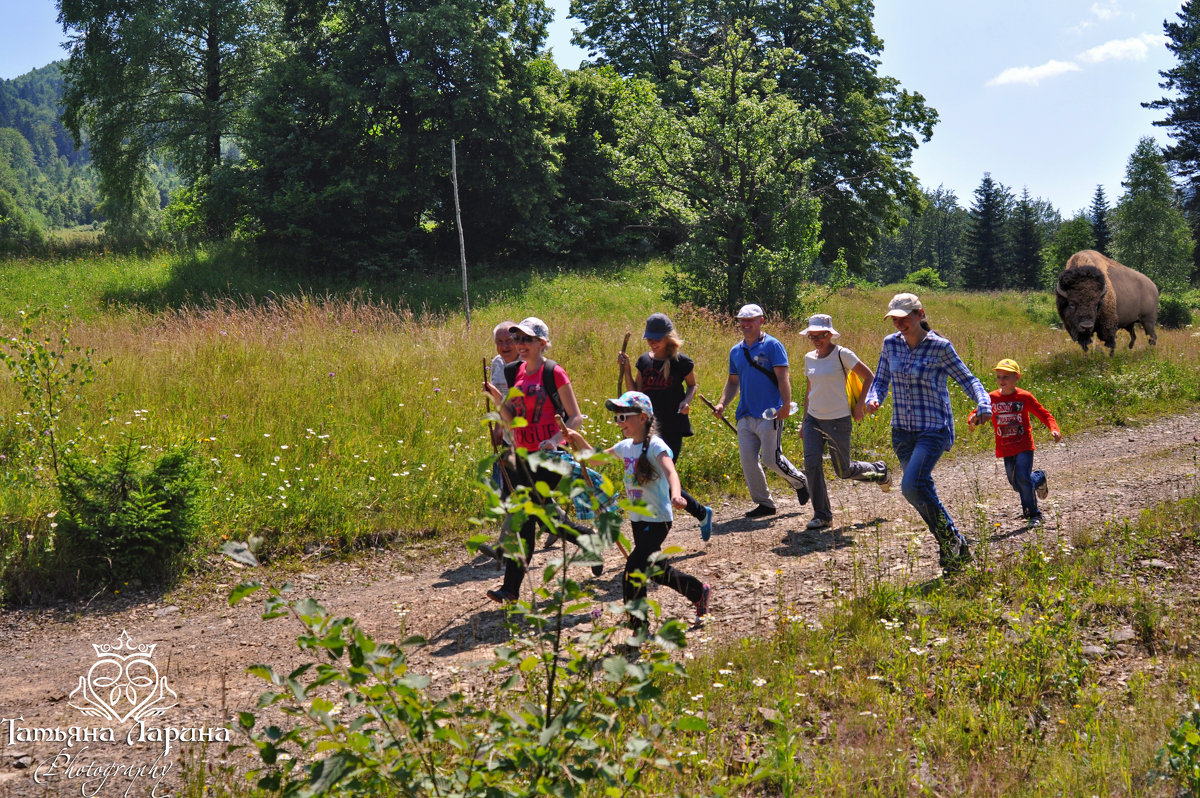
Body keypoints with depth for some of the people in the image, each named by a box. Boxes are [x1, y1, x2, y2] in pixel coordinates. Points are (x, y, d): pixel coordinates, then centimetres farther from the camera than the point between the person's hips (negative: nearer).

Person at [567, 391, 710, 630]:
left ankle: (639, 630, -2)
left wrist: (675, 495, -55)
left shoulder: (655, 445, -17)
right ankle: (698, 591, 41)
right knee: (655, 570, 21)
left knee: (632, 575, -13)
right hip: (638, 519, 9)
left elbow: (670, 472, -35)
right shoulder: (625, 447, 6)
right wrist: (577, 439, 1)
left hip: (657, 520, -8)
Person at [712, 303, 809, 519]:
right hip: (745, 416, 6)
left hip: (770, 414, -6)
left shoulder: (772, 346, -3)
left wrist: (786, 404, -21)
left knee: (771, 458, -7)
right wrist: (722, 404, 8)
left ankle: (800, 482, 22)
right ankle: (764, 503, 13)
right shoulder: (736, 351, 15)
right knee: (747, 460, 0)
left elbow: (783, 377, -10)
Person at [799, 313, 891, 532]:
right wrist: (804, 421, 19)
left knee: (843, 470, 5)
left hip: (838, 420, -5)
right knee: (811, 463, -11)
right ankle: (822, 515, -1)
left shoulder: (842, 354, -10)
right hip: (813, 419, 5)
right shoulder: (809, 358, 8)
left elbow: (869, 377, -3)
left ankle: (879, 471, 36)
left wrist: (859, 405, -7)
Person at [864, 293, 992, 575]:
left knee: (912, 486, -24)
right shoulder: (891, 344, 4)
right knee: (922, 492, 10)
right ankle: (957, 551, 25)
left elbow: (967, 379, -2)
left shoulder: (940, 347, -10)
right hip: (902, 432, 6)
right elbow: (880, 380, 12)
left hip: (934, 430, -6)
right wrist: (873, 399, -9)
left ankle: (950, 539, -3)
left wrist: (983, 404, -20)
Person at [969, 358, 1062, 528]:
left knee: (1023, 478, -16)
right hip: (1006, 449, 4)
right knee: (1015, 482, 9)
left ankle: (1034, 514, 0)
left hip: (1024, 446, -4)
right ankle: (1039, 478, 42)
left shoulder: (1024, 397, -6)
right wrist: (973, 419, -22)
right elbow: (977, 415, 3)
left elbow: (1043, 414, -2)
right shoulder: (992, 398, 0)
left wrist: (1053, 429, -20)